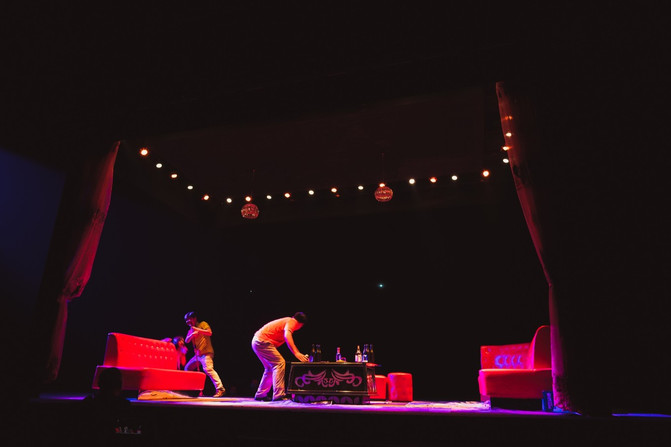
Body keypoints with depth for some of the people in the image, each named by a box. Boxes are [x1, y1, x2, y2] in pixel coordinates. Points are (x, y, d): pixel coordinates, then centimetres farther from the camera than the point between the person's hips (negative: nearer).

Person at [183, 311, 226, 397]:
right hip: (197, 354, 9)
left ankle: (220, 389, -28)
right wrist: (192, 334, -9)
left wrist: (197, 329, -15)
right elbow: (186, 340, 10)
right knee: (187, 368, 12)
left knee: (208, 369, -24)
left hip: (206, 352, -9)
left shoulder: (203, 324, 0)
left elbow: (209, 332, -15)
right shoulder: (191, 330, 20)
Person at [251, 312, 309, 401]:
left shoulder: (286, 321, 23)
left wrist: (301, 355, 33)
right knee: (279, 363, -14)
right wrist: (296, 353, -34)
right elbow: (287, 336, -27)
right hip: (262, 341, -10)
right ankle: (278, 395, -19)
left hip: (256, 342, 10)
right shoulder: (291, 321, -7)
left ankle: (260, 395, 24)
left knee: (270, 368, 18)